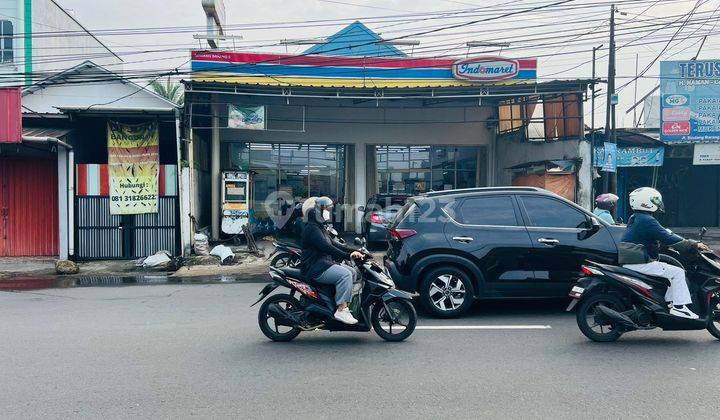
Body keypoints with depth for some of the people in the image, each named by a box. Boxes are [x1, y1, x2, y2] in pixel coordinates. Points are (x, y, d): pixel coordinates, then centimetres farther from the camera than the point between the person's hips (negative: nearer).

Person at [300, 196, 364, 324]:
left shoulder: (319, 227, 21)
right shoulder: (311, 228, -14)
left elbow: (332, 244, 20)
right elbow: (327, 248, -25)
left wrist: (352, 251, 8)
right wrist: (348, 256, -28)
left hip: (323, 264, 11)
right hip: (315, 268, -11)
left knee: (352, 272, 8)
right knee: (345, 274, -25)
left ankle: (344, 304, 2)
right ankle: (341, 310, -27)